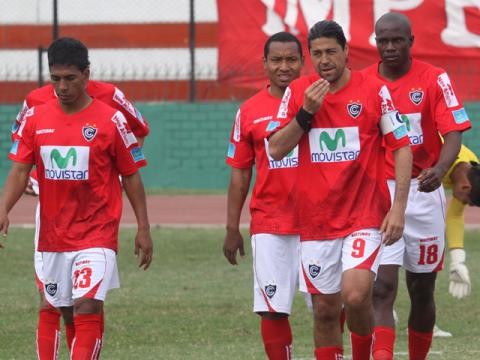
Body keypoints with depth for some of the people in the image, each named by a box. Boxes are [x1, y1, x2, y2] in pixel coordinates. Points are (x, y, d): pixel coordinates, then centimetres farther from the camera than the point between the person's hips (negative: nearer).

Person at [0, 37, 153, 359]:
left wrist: (143, 229, -1)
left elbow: (132, 176, 0)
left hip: (97, 233, -4)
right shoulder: (35, 119, 4)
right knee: (67, 311, 11)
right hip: (53, 234, 5)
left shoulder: (111, 121, -6)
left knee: (88, 306, -18)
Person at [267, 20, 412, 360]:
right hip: (316, 220, 3)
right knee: (325, 310, 5)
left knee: (355, 296, -19)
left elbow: (402, 149, -2)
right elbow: (276, 150, 0)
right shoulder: (297, 92, 4)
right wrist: (306, 112, -13)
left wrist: (399, 208, -10)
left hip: (366, 214, -3)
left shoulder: (374, 90, -3)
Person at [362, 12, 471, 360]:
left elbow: (454, 134, -10)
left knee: (422, 289, 10)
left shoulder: (435, 79, -2)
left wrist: (439, 169, -30)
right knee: (383, 288, -12)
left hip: (423, 191, 0)